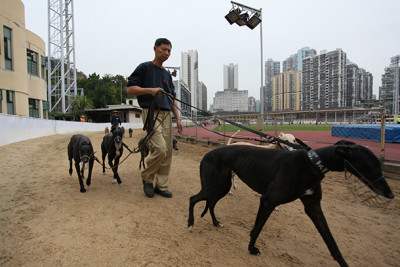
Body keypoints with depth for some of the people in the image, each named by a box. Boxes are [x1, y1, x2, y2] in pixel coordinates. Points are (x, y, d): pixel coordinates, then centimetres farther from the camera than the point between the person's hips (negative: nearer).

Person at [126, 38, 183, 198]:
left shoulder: (167, 74, 22)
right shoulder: (144, 67, 4)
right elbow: (130, 89, -4)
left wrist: (178, 119, 14)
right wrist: (150, 90, -19)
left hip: (166, 114, 7)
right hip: (151, 113, -6)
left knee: (167, 152, 3)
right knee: (160, 149, -19)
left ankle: (161, 185, 15)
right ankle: (147, 177, 8)